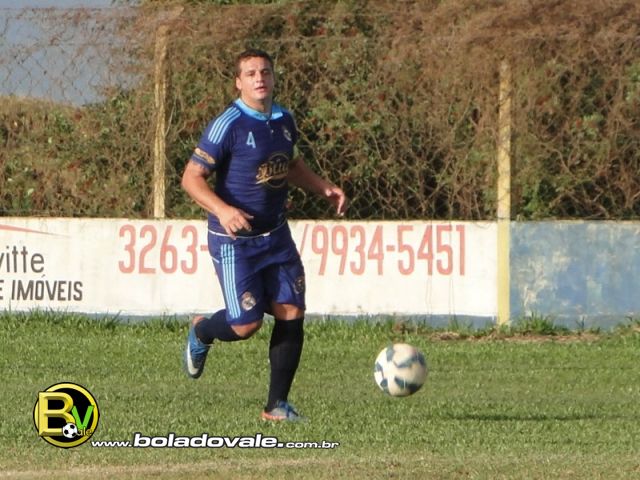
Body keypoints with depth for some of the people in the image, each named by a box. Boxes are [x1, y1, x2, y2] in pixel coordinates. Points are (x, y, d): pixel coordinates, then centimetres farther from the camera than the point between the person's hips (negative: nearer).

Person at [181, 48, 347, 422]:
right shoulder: (228, 125, -16)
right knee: (247, 324, -8)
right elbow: (192, 178, -16)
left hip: (276, 236, 6)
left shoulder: (284, 120, 6)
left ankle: (277, 404, 9)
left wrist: (324, 187, 10)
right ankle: (201, 332, 28)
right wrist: (223, 210, -31)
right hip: (234, 239, -6)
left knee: (291, 314, -3)